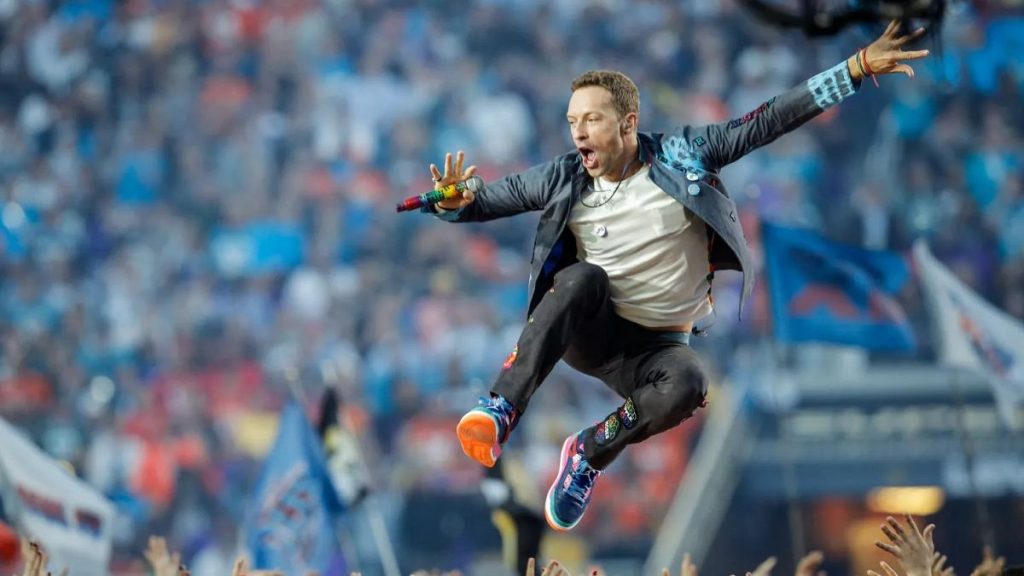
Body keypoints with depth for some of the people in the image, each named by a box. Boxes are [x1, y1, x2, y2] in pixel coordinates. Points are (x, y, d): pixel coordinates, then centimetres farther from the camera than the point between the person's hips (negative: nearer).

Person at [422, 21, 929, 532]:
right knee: (582, 277, -33)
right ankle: (501, 412, -40)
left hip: (654, 346, 0)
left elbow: (768, 121, -9)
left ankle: (589, 454, -10)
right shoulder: (564, 178, -2)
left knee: (684, 387, -36)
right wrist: (453, 204, -17)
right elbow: (491, 198, 8)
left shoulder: (682, 157, -7)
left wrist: (857, 69, -13)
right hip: (586, 333, 1)